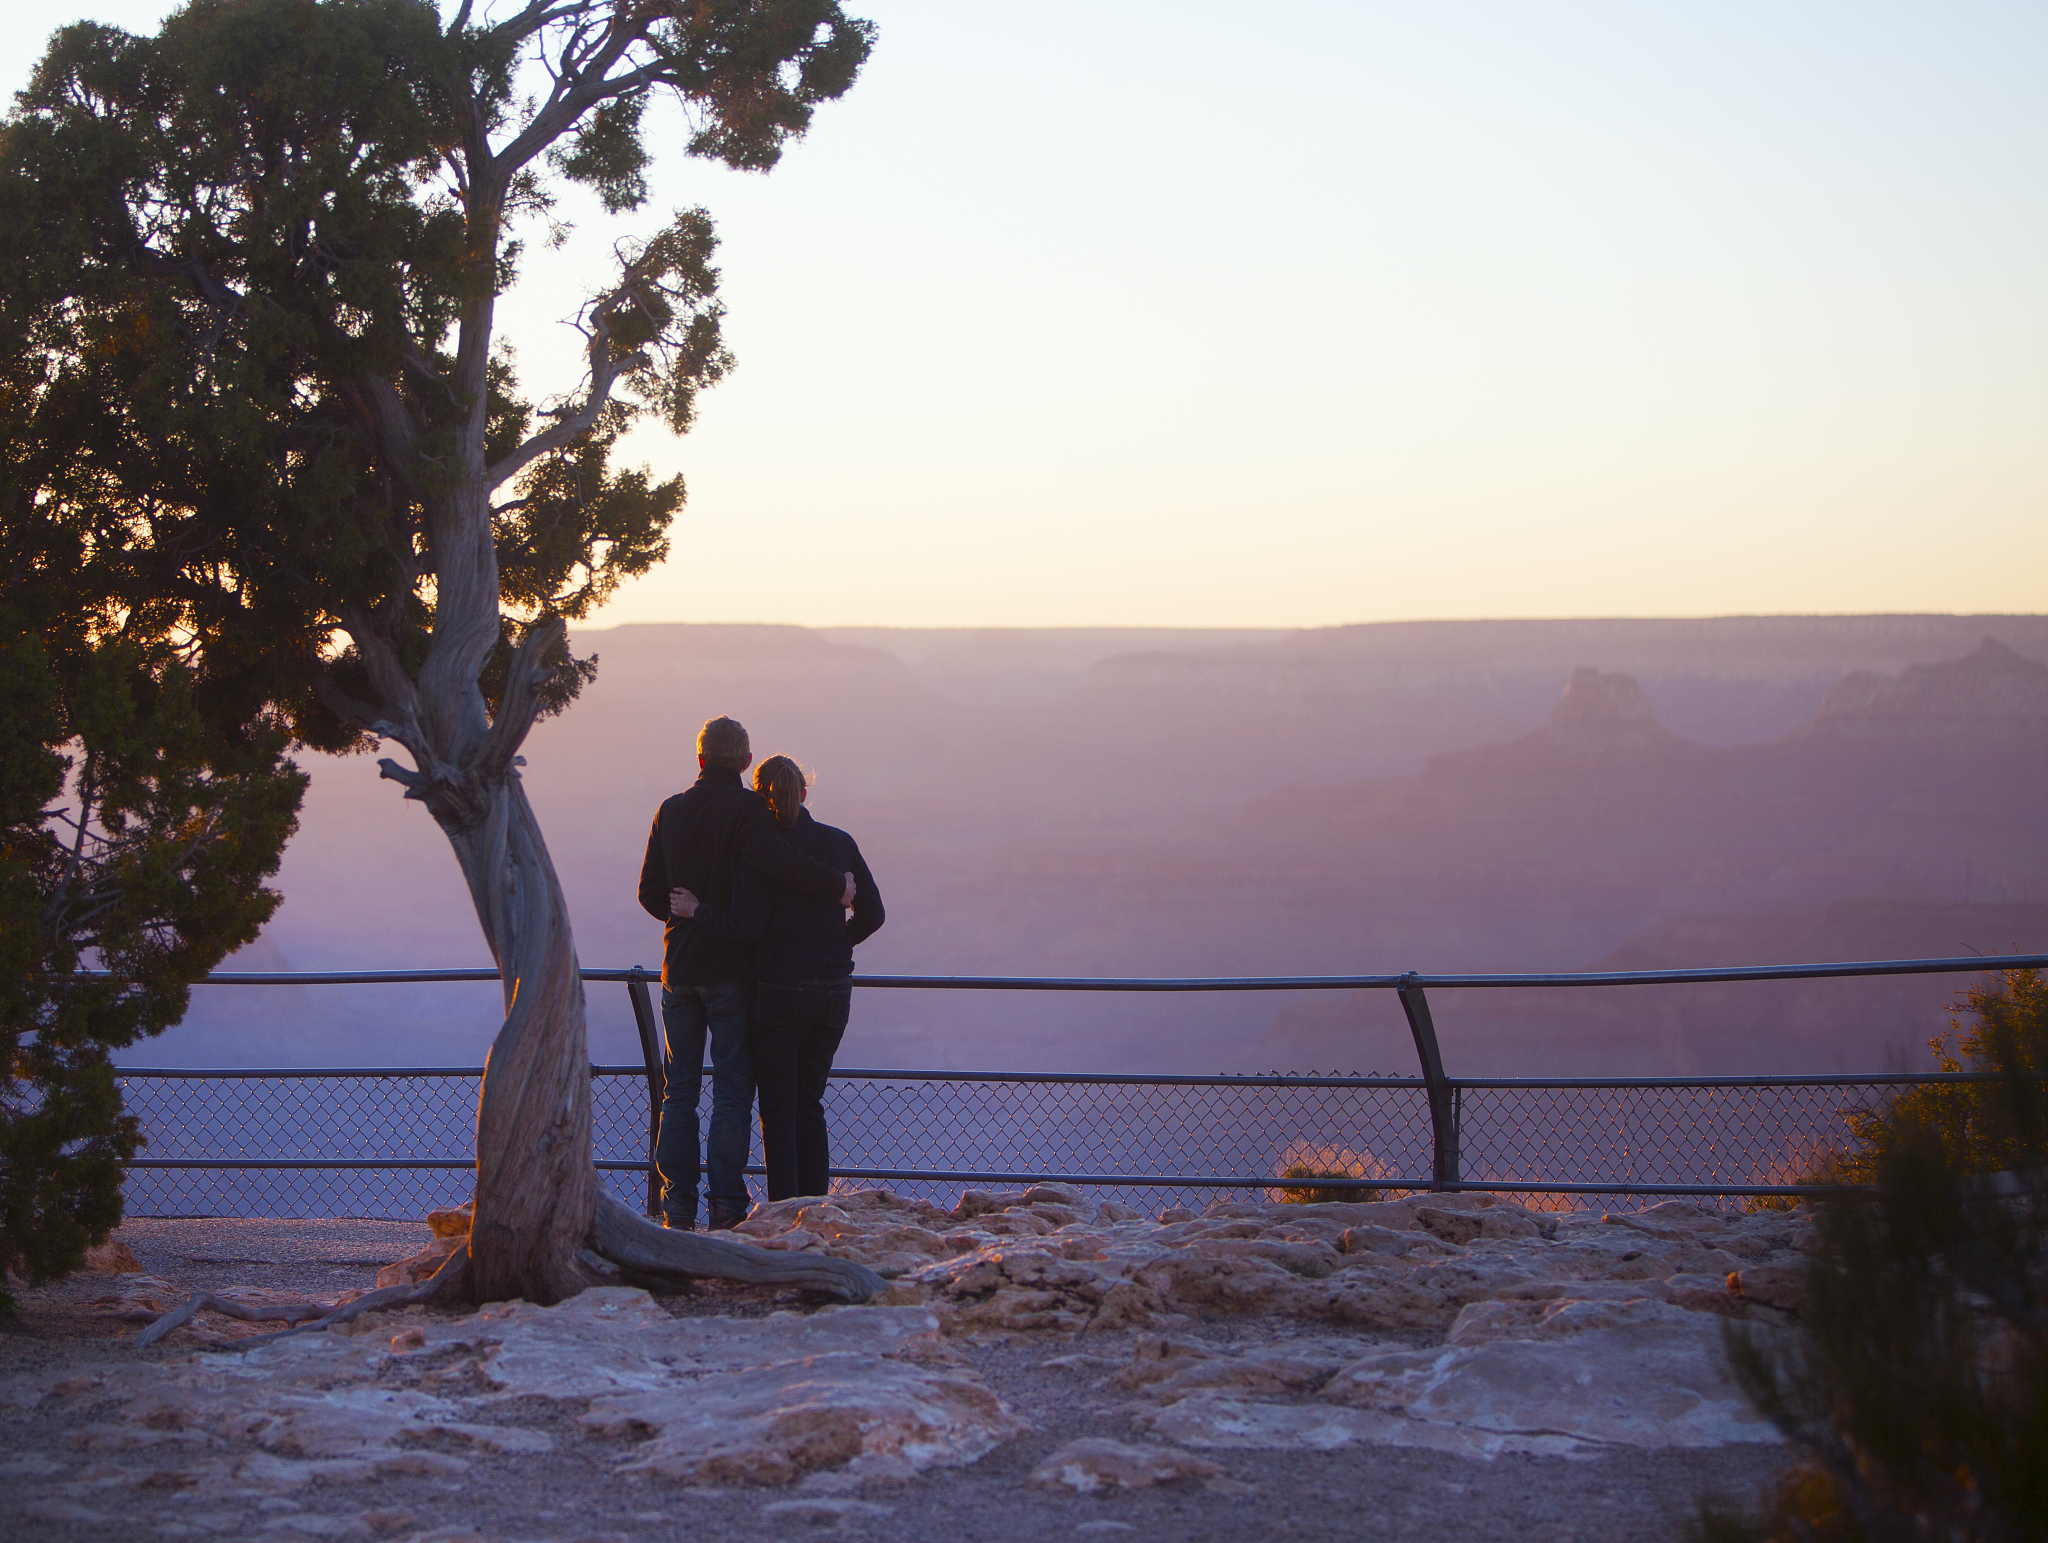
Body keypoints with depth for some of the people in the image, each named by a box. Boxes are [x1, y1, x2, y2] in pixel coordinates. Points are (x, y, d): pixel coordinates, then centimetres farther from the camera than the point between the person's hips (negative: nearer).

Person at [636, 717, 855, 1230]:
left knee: (679, 1087, 11)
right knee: (732, 1088, -1)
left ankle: (677, 1205, 8)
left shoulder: (670, 811, 6)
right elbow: (780, 861, -28)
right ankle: (725, 1206, -5)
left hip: (679, 970, 4)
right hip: (731, 970, -4)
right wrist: (836, 887, -17)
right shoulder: (746, 808, -9)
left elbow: (650, 893, 10)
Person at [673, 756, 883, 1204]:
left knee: (778, 1106, 5)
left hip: (778, 989, -4)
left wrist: (698, 911, -3)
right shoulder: (839, 843, 4)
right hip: (834, 990, 4)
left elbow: (747, 926, -18)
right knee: (810, 1102, 16)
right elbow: (871, 913, 4)